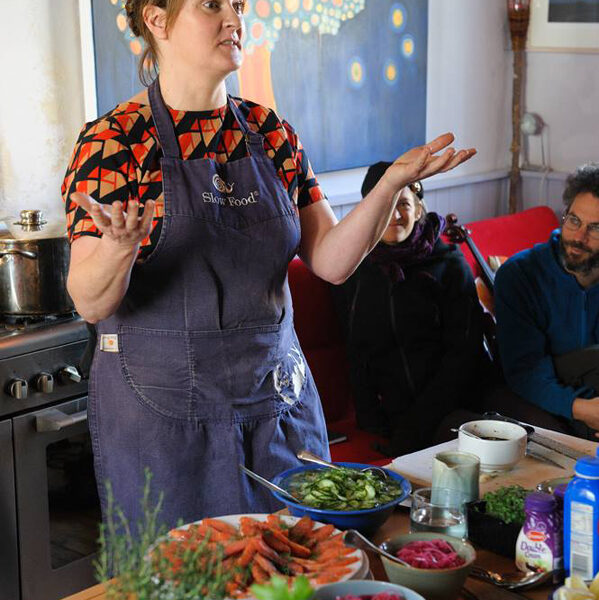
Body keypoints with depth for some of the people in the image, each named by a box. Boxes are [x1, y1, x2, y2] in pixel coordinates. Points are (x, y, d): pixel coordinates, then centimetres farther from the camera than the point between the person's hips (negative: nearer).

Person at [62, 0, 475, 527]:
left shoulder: (270, 133, 5)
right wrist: (118, 246, -36)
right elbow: (91, 303, -15)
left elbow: (331, 260, 1)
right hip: (163, 411, -4)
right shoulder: (114, 143, -9)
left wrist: (392, 183, -11)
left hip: (278, 393, 5)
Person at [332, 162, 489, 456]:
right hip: (392, 414, 1)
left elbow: (464, 352, -2)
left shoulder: (449, 264, 3)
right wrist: (370, 418, -3)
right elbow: (356, 353, 12)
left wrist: (420, 420, -10)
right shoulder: (353, 271, 9)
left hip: (451, 407, -1)